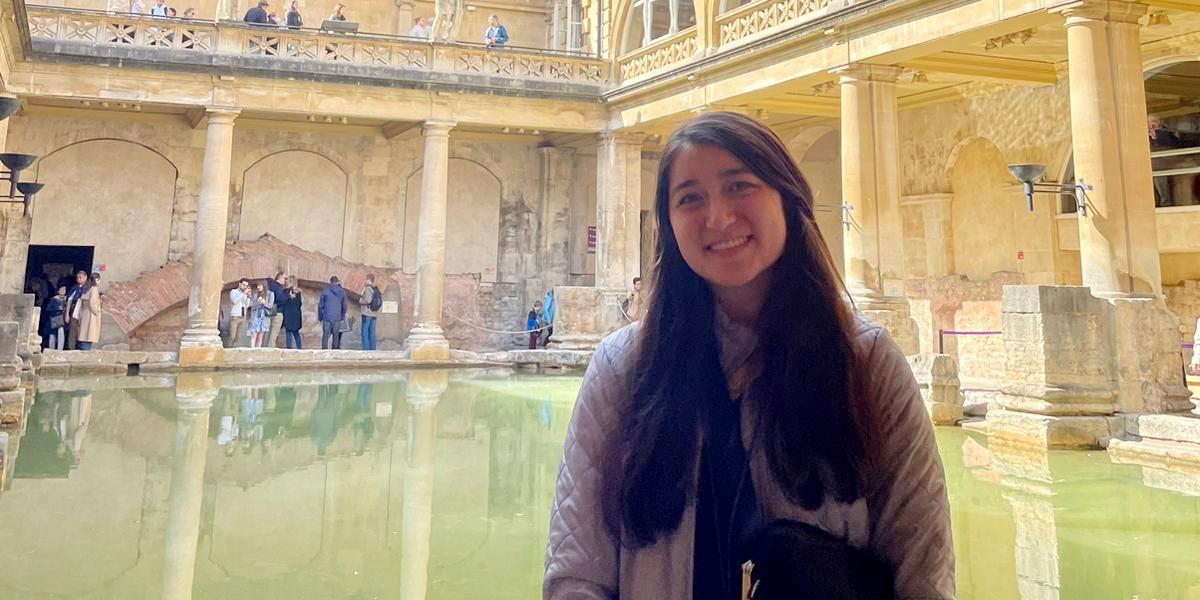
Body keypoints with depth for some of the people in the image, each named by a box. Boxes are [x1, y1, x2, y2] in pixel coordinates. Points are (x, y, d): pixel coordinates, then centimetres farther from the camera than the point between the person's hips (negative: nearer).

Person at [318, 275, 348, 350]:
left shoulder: (325, 291, -4)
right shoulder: (342, 292, 3)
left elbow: (320, 305, 0)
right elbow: (344, 306, 8)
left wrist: (320, 317, 9)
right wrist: (342, 317, 17)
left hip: (327, 317, -2)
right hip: (337, 318, 2)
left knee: (325, 336, 4)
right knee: (336, 335, 8)